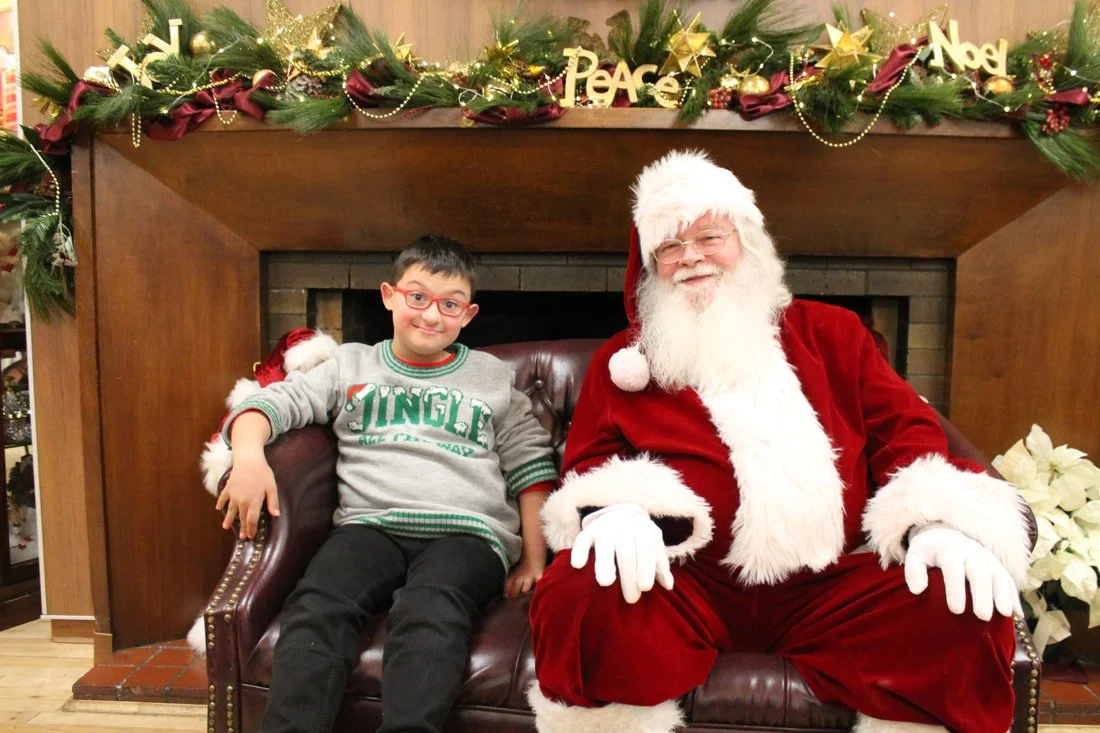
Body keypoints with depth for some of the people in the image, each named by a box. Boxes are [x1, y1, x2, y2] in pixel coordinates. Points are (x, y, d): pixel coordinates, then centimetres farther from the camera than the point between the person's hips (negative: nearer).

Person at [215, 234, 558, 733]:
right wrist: (249, 453, -12)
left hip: (467, 532, -1)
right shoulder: (351, 365, 19)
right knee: (316, 607, -30)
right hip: (370, 525, 2)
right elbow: (271, 402, 10)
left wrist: (534, 560, 6)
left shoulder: (495, 378, 18)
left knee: (429, 613, -34)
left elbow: (531, 466, 14)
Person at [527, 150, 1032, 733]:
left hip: (835, 586, 2)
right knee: (578, 597, -31)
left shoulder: (830, 332, 17)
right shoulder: (621, 360, 14)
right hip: (684, 587, -1)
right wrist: (616, 508, -19)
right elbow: (588, 459, 7)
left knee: (965, 612, -23)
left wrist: (938, 519, -10)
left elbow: (902, 428, 12)